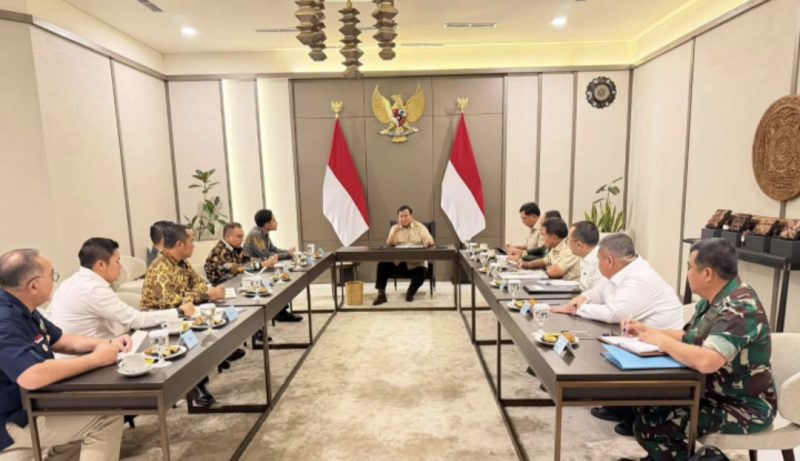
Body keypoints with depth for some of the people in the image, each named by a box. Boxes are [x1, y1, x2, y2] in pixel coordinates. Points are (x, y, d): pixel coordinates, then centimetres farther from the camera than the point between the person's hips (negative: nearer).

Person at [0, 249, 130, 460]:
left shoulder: (22, 309, 3)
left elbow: (61, 341, 13)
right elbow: (32, 376, -42)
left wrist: (108, 343, -3)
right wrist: (96, 358, -29)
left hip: (30, 404, 10)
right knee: (107, 417, -13)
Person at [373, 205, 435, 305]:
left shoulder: (420, 227, 7)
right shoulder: (394, 228, 11)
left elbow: (430, 241, -4)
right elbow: (389, 244, -3)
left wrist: (428, 242, -30)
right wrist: (396, 230, -16)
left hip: (416, 263, -1)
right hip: (398, 262, 2)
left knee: (421, 273, -31)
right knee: (383, 265, -24)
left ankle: (410, 293, 0)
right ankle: (381, 294, -12)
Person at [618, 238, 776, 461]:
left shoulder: (740, 309, -27)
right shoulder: (715, 299, 2)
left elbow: (706, 362, -38)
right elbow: (689, 337, 12)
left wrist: (662, 341, -23)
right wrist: (650, 332, -1)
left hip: (744, 408, -8)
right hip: (713, 392, 8)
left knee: (650, 423, -18)